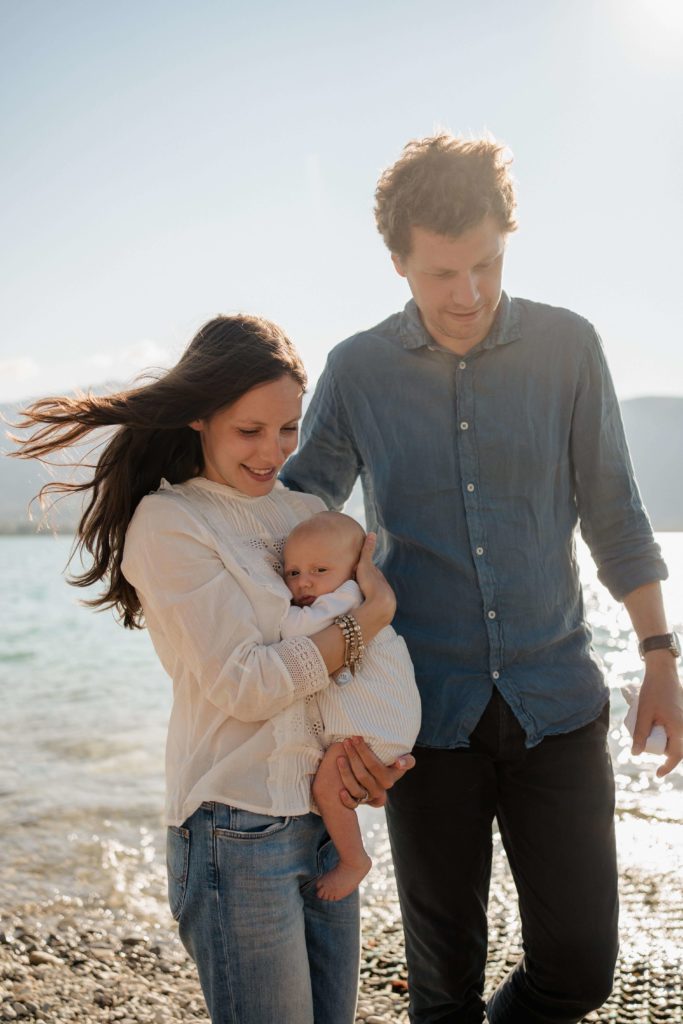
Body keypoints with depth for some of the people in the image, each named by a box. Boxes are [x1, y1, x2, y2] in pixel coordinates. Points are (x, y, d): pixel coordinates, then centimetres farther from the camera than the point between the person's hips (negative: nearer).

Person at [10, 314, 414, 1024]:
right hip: (239, 831, -6)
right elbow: (244, 685, -16)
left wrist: (366, 743, -5)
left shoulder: (306, 511, 11)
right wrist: (373, 613, -10)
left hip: (327, 812, 7)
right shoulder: (168, 522, -10)